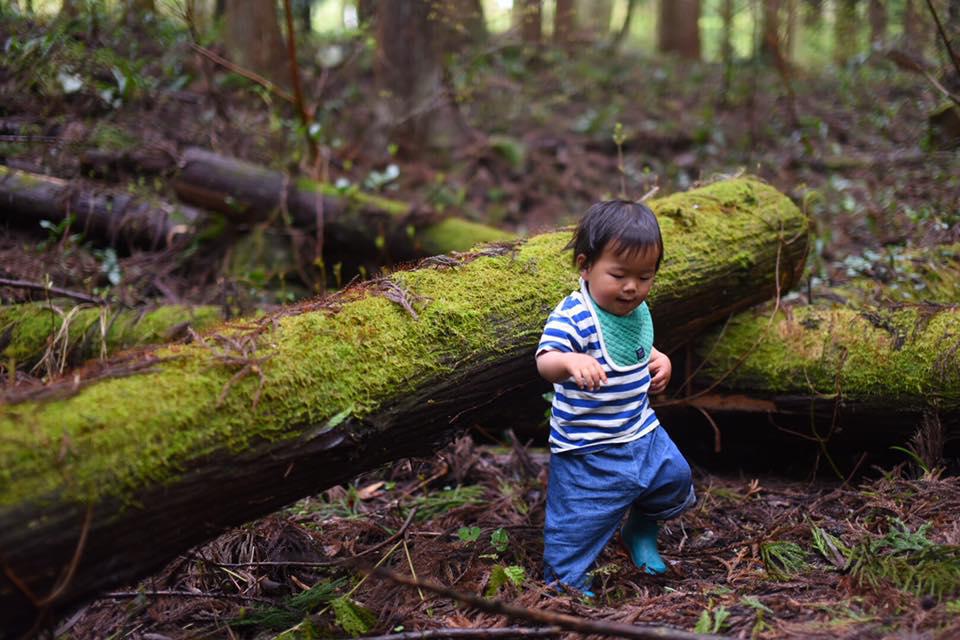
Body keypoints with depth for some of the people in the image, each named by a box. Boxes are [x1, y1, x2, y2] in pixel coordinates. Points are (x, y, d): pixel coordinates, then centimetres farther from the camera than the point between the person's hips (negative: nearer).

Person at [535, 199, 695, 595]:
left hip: (642, 433, 8)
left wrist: (659, 361, 5)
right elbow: (545, 361, -42)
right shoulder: (572, 317, -24)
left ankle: (641, 532, 48)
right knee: (578, 522, -1)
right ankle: (565, 585, 23)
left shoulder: (637, 311, 2)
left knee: (675, 480, 21)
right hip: (588, 451, -8)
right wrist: (570, 362, -63)